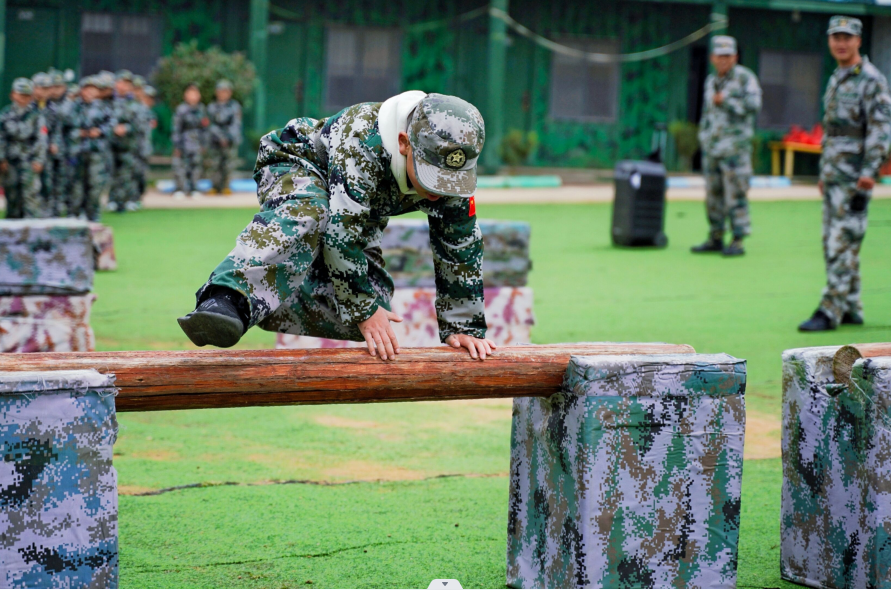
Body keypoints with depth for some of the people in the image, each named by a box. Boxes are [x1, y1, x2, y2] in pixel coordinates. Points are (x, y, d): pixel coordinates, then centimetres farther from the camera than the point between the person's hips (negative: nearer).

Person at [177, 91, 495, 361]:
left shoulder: (454, 172, -23)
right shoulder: (361, 143, -41)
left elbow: (461, 251, -13)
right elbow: (341, 231, -42)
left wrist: (463, 329, -10)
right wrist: (364, 310, -39)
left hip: (361, 215, 7)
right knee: (305, 217, -44)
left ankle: (270, 306, -3)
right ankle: (228, 299, -60)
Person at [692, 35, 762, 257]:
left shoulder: (745, 77, -4)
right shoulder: (711, 82, 17)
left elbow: (753, 104, -16)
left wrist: (726, 101, -12)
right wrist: (703, 138, 22)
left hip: (735, 146, -7)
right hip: (712, 147, 7)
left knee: (735, 194, -9)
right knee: (713, 195, 8)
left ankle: (738, 242, -7)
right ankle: (715, 239, 15)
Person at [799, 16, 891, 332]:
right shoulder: (835, 80, 17)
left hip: (855, 175, -9)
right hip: (833, 173, 9)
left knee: (843, 244, -10)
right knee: (832, 243, 11)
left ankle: (830, 311, -10)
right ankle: (851, 308, 17)